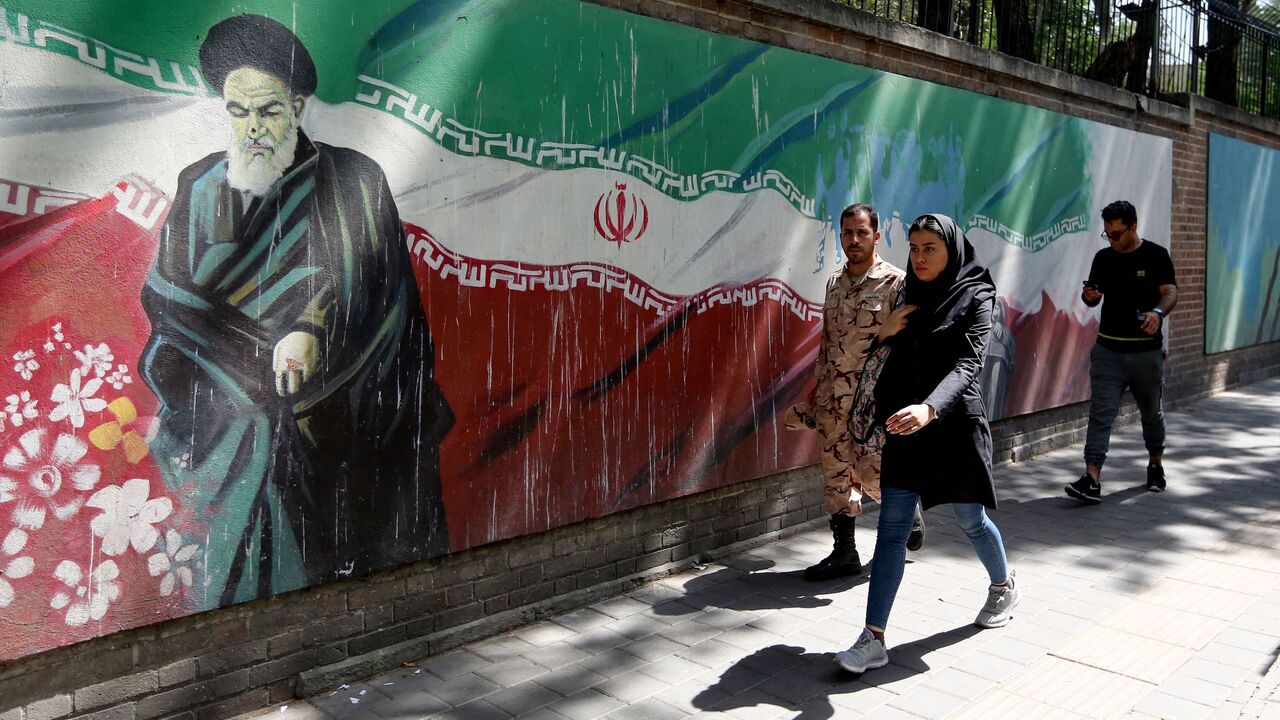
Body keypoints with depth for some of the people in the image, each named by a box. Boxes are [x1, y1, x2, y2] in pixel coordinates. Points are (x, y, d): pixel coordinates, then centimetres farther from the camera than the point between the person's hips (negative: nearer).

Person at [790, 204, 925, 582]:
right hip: (834, 397, 6)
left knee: (873, 473, -4)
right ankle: (845, 552, 17)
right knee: (837, 474, 7)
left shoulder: (895, 283, -8)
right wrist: (817, 389, 17)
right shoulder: (835, 282, 12)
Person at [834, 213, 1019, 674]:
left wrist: (929, 408, -39)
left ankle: (1004, 587, 47)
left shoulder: (975, 297, -6)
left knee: (970, 518, 15)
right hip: (905, 426, 4)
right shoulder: (912, 297, 11)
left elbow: (967, 364, -23)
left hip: (954, 425, -4)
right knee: (891, 528, -3)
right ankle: (873, 639, -4)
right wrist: (885, 333, 1)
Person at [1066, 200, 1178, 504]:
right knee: (1100, 413, -9)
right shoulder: (1103, 258, 7)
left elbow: (1170, 292, -9)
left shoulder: (1156, 255, -2)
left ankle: (1155, 464, 38)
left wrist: (1158, 312, -31)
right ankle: (1092, 479, -14)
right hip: (1108, 349, 2)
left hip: (1146, 350, -1)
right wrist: (1089, 296, -11)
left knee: (1152, 411, 15)